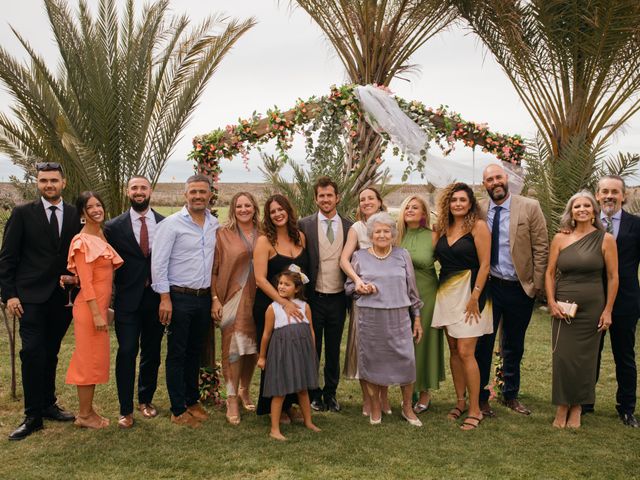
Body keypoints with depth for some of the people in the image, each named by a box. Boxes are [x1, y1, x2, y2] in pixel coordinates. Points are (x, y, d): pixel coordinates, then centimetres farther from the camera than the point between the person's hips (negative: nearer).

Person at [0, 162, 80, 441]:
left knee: (51, 353, 13)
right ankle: (33, 416, 1)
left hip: (63, 297, 3)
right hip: (31, 297, -3)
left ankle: (48, 405, 26)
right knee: (32, 353, -7)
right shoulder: (23, 214, 0)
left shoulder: (75, 215, 6)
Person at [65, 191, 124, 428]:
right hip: (89, 307, -8)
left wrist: (105, 309, 16)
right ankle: (84, 415, 11)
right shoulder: (82, 241, -13)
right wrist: (96, 313, -20)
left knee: (95, 359, 14)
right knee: (89, 359, 0)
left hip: (100, 306, 8)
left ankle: (88, 410, 25)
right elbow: (86, 280, -17)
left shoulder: (102, 237, 12)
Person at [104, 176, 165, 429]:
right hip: (127, 299, -2)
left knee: (152, 352, 12)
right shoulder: (114, 227, -1)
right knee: (127, 352, -4)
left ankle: (146, 399, 30)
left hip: (156, 297, 2)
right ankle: (126, 409, 7)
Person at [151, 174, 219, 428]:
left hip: (203, 297, 5)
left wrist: (214, 295, 8)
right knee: (177, 354, 3)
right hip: (179, 297, -5)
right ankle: (178, 410, 11)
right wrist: (165, 298, -14)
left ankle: (192, 400, 29)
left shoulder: (215, 225, 6)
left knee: (195, 352, 16)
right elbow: (158, 262, -11)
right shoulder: (171, 224, -9)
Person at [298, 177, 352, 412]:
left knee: (334, 349, 13)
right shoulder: (305, 225, -4)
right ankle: (313, 394, 25)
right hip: (314, 297, -2)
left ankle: (331, 393, 27)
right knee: (312, 348, 10)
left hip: (338, 298, 2)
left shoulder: (349, 227, 2)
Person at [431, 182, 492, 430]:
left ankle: (475, 410, 1)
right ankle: (460, 401, 21)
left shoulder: (478, 226, -7)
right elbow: (439, 259, 12)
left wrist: (474, 297, -15)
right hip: (446, 293, 6)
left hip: (469, 293, -6)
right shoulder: (443, 228, 10)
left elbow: (484, 264, -11)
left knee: (465, 352, -8)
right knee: (453, 349, 10)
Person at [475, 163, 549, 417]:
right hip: (488, 285, 0)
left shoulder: (530, 207, -4)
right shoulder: (477, 210, -1)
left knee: (514, 346, 14)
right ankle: (480, 397, 15)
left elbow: (541, 248, -3)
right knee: (483, 342, 1)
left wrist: (537, 285, -5)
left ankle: (511, 395, 30)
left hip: (521, 288, 0)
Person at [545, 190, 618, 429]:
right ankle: (562, 407, 16)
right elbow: (550, 272, 6)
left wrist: (607, 311, -4)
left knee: (584, 357, 6)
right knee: (562, 357, 1)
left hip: (591, 308, -1)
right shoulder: (560, 238, 1)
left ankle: (577, 408, 22)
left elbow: (613, 277, -2)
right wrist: (551, 303, -4)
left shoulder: (605, 239, -3)